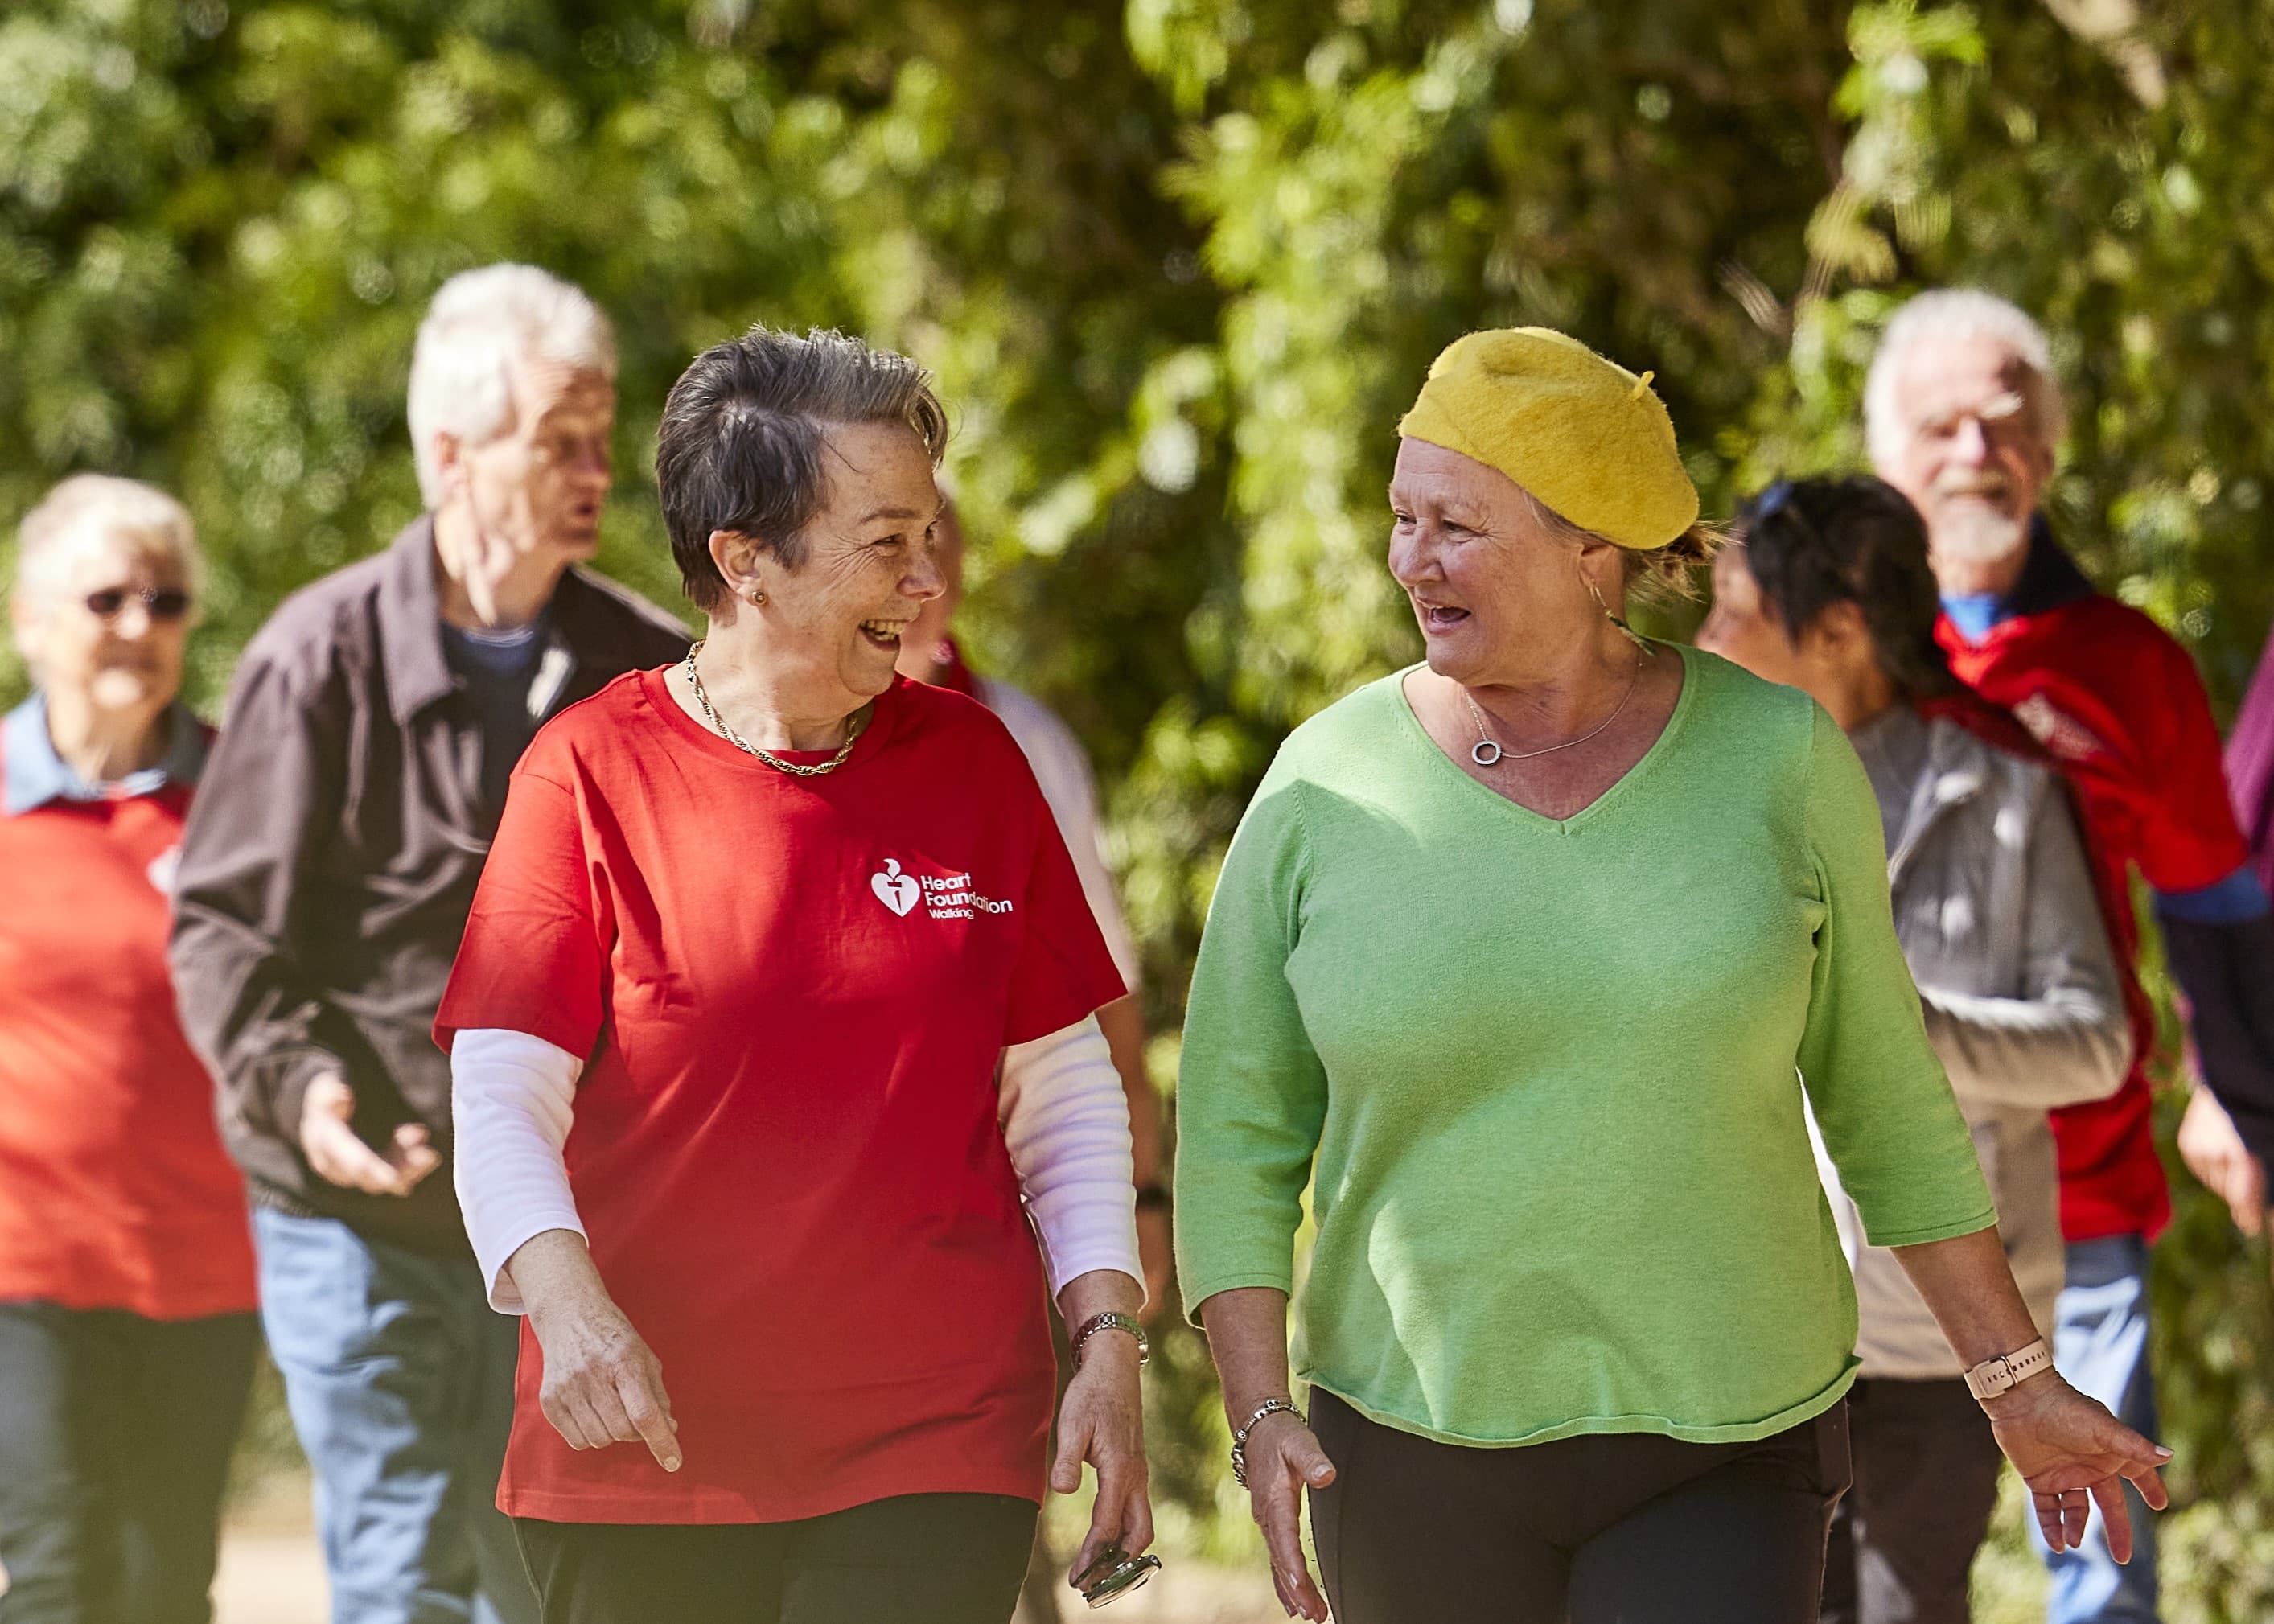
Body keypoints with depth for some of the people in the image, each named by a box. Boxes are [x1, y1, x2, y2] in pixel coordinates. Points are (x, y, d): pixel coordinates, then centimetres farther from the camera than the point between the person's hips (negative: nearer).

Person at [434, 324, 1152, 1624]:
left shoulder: (971, 762, 6)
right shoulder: (595, 772, -3)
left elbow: (1065, 1089, 11)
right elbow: (503, 1101, -8)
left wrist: (1110, 1336, 0)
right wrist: (564, 1301, -26)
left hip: (936, 1452, 1)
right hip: (645, 1448, -1)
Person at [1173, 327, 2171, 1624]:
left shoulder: (1775, 759, -3)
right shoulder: (1327, 789, -3)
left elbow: (1883, 1092, 6)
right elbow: (1236, 1137, 1)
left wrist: (2018, 1380, 8)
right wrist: (1262, 1418, -11)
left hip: (1719, 1453, -1)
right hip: (1422, 1454, 1)